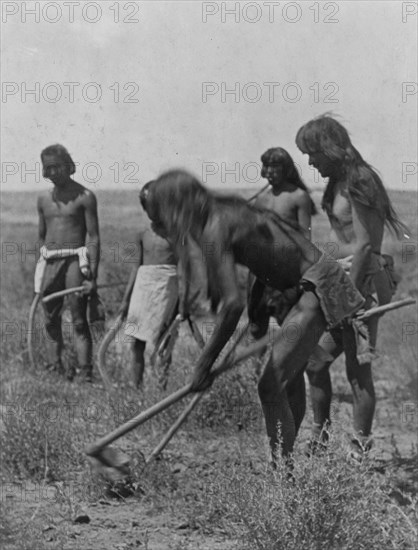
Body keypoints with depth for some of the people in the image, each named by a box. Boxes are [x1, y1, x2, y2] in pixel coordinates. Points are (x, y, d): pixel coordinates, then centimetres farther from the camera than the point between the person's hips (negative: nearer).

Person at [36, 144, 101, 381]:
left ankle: (86, 371, -8)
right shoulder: (43, 199, 12)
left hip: (75, 260, -5)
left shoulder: (84, 197, -3)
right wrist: (43, 264, 14)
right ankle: (54, 367, 15)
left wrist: (92, 275, -12)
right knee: (51, 320, 8)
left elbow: (94, 237, -6)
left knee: (79, 321, -7)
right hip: (49, 262, 5)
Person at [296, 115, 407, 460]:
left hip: (362, 280, -9)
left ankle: (360, 450, 4)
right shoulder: (338, 183, 14)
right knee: (314, 361, 9)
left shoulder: (358, 183, -15)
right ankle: (319, 438, 21)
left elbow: (364, 244, -19)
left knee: (358, 370, -4)